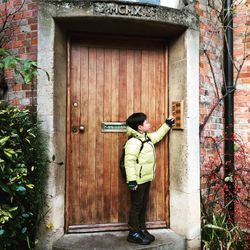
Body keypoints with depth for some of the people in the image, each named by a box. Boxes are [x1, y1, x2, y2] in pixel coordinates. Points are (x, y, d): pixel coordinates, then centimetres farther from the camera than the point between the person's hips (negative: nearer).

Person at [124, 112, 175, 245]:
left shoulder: (147, 137, 9)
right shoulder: (133, 142, -21)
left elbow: (158, 135, 29)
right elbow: (129, 162, -25)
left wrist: (167, 124, 28)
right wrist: (132, 181, -28)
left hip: (146, 179, 9)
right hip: (138, 180, -9)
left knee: (143, 205, 17)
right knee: (136, 206, 2)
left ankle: (142, 230, 30)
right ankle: (133, 233, 15)